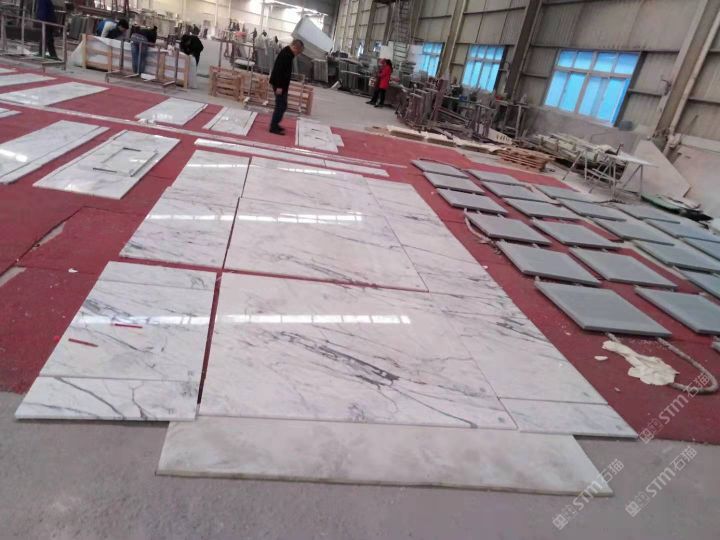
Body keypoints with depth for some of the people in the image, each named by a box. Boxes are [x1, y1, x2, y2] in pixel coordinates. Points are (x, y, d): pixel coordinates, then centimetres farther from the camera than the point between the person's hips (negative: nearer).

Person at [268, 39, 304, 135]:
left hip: (282, 84, 10)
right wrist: (279, 86, -26)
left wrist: (286, 85, 23)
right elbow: (279, 70, -25)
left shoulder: (288, 53, 13)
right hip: (279, 85, -10)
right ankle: (274, 127, -2)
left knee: (282, 106, 16)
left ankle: (275, 125, 24)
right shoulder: (285, 54, -19)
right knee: (281, 106, -7)